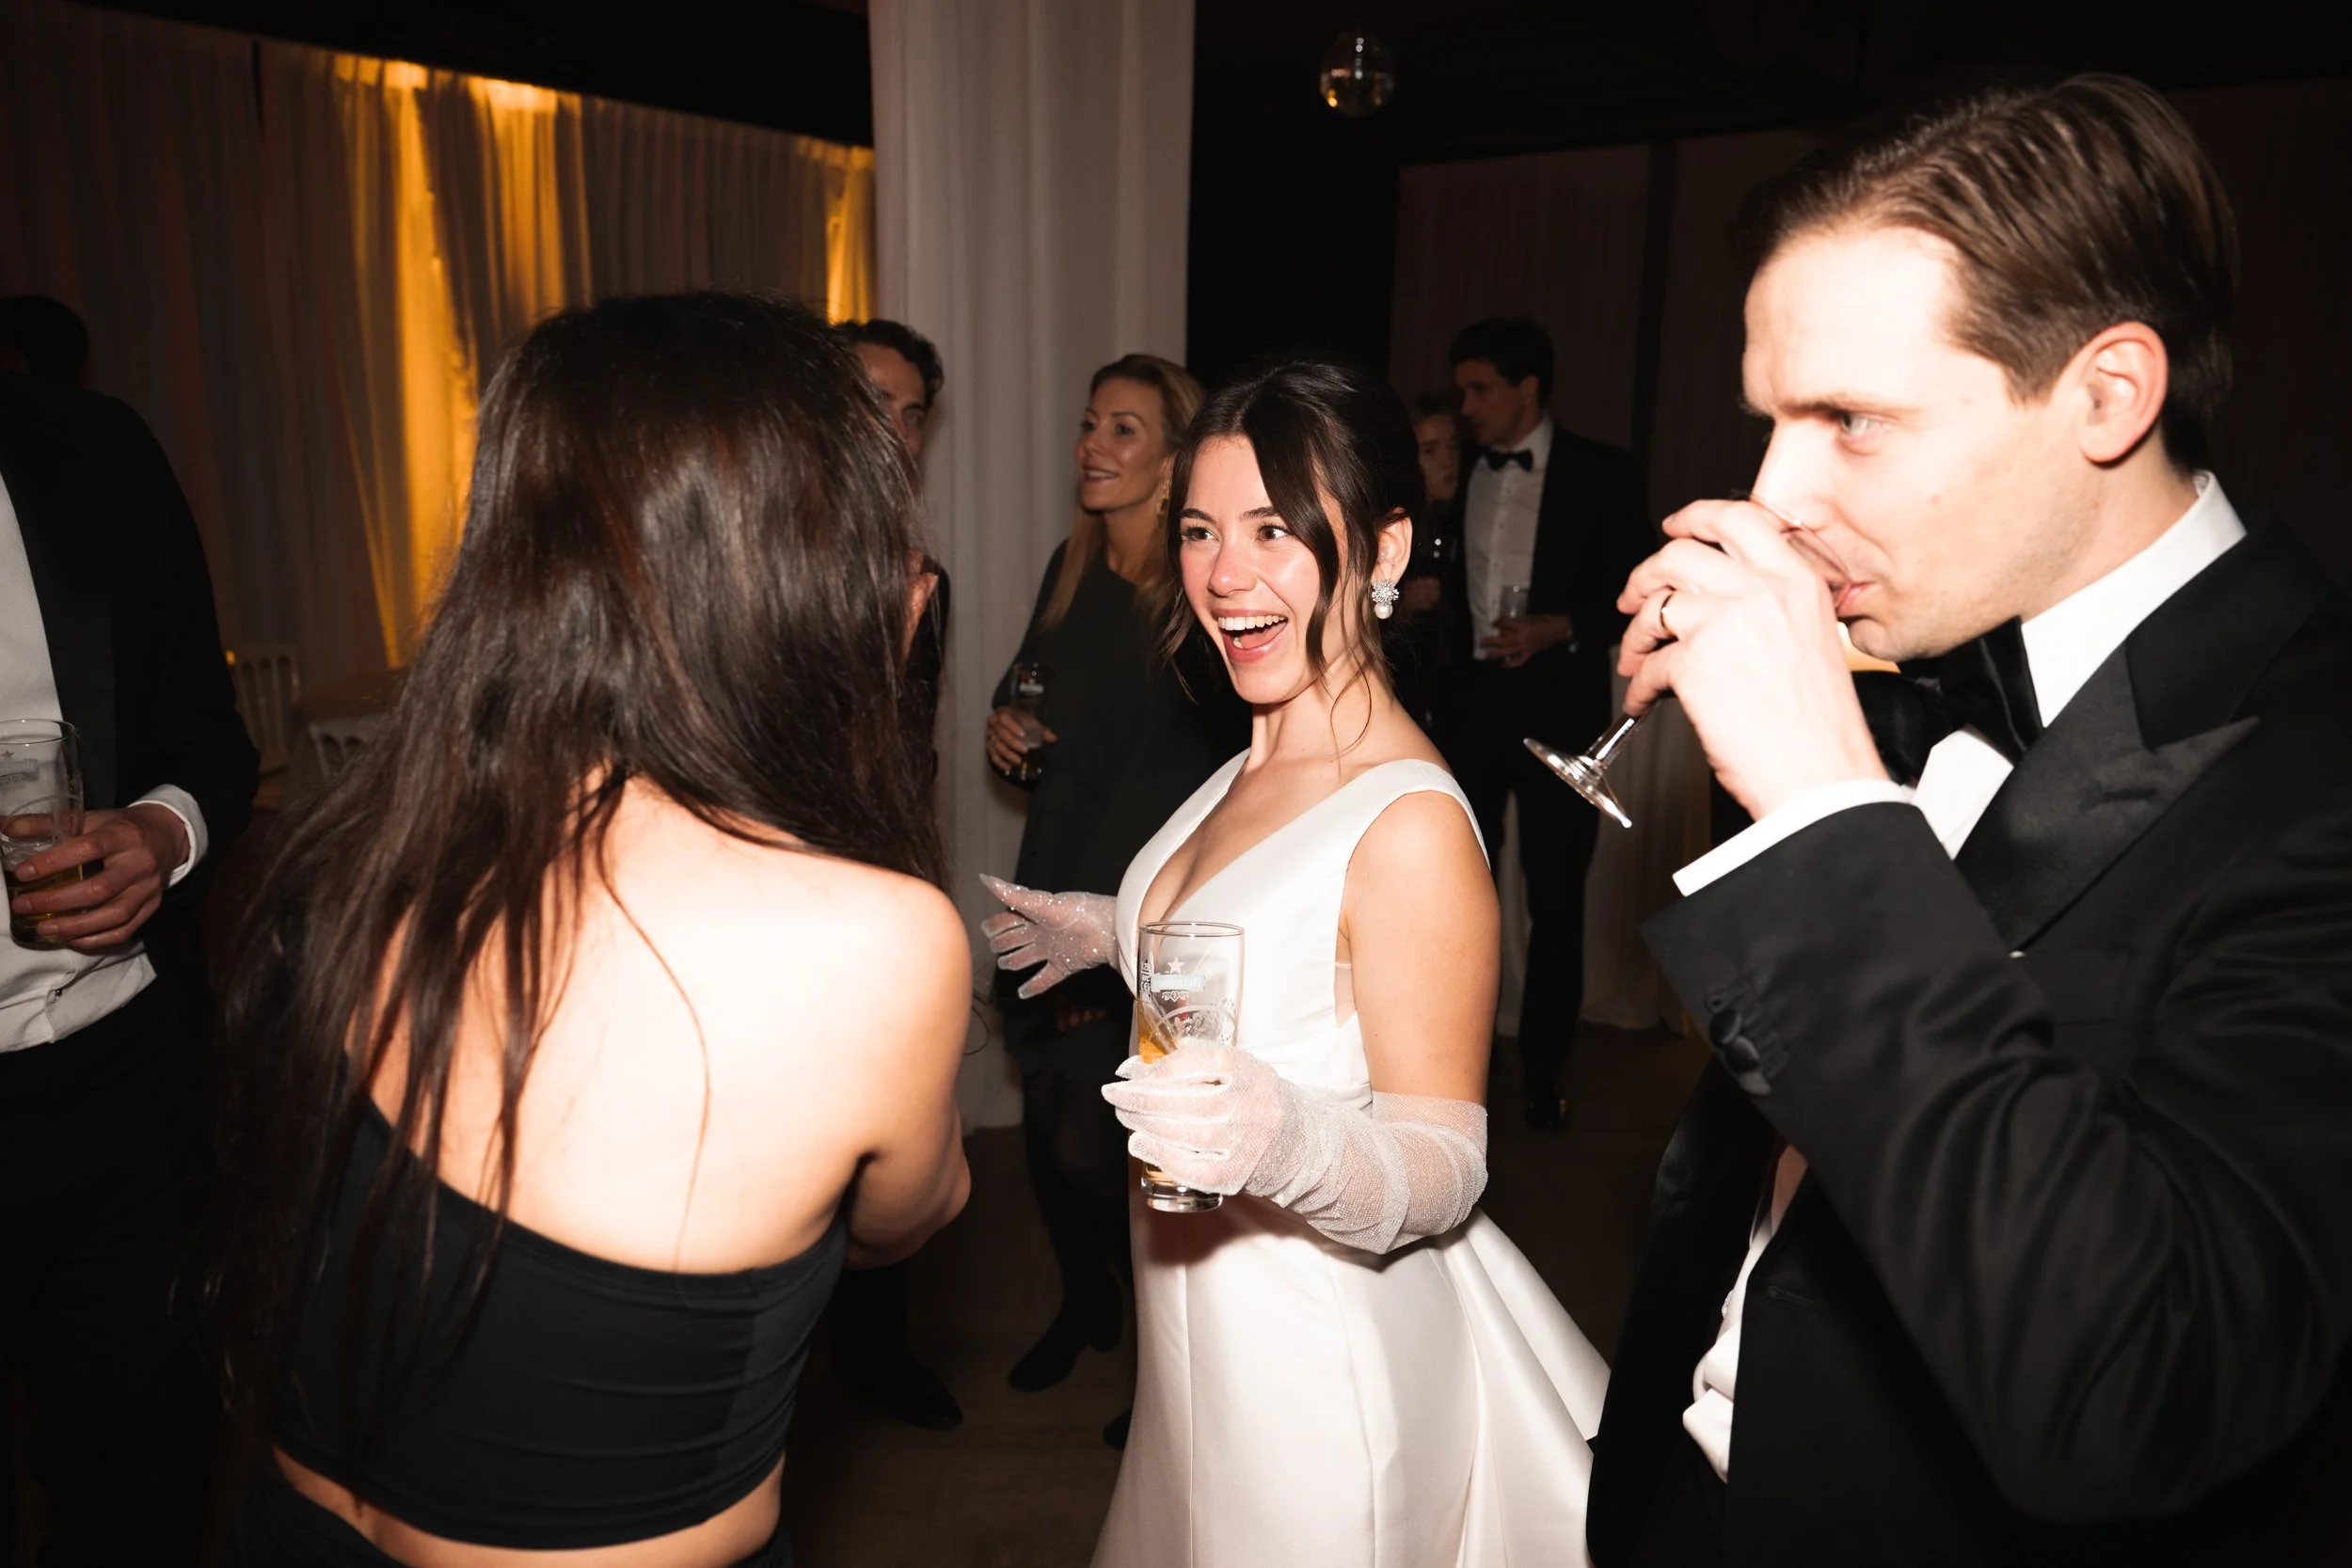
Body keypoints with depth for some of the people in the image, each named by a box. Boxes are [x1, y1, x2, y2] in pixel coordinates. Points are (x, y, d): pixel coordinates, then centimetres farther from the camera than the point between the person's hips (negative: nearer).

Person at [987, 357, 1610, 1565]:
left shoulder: (1412, 821, -27)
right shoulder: (1259, 766, -1)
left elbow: (1444, 1169, -23)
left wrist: (1291, 1140, -41)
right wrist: (1115, 931, 19)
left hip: (1325, 1357, -8)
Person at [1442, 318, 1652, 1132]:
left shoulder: (1601, 472, -2)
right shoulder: (1458, 472, 8)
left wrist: (1559, 628, -17)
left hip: (1558, 707, -2)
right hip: (1471, 700, 3)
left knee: (1555, 896, 6)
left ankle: (1542, 1071, 20)